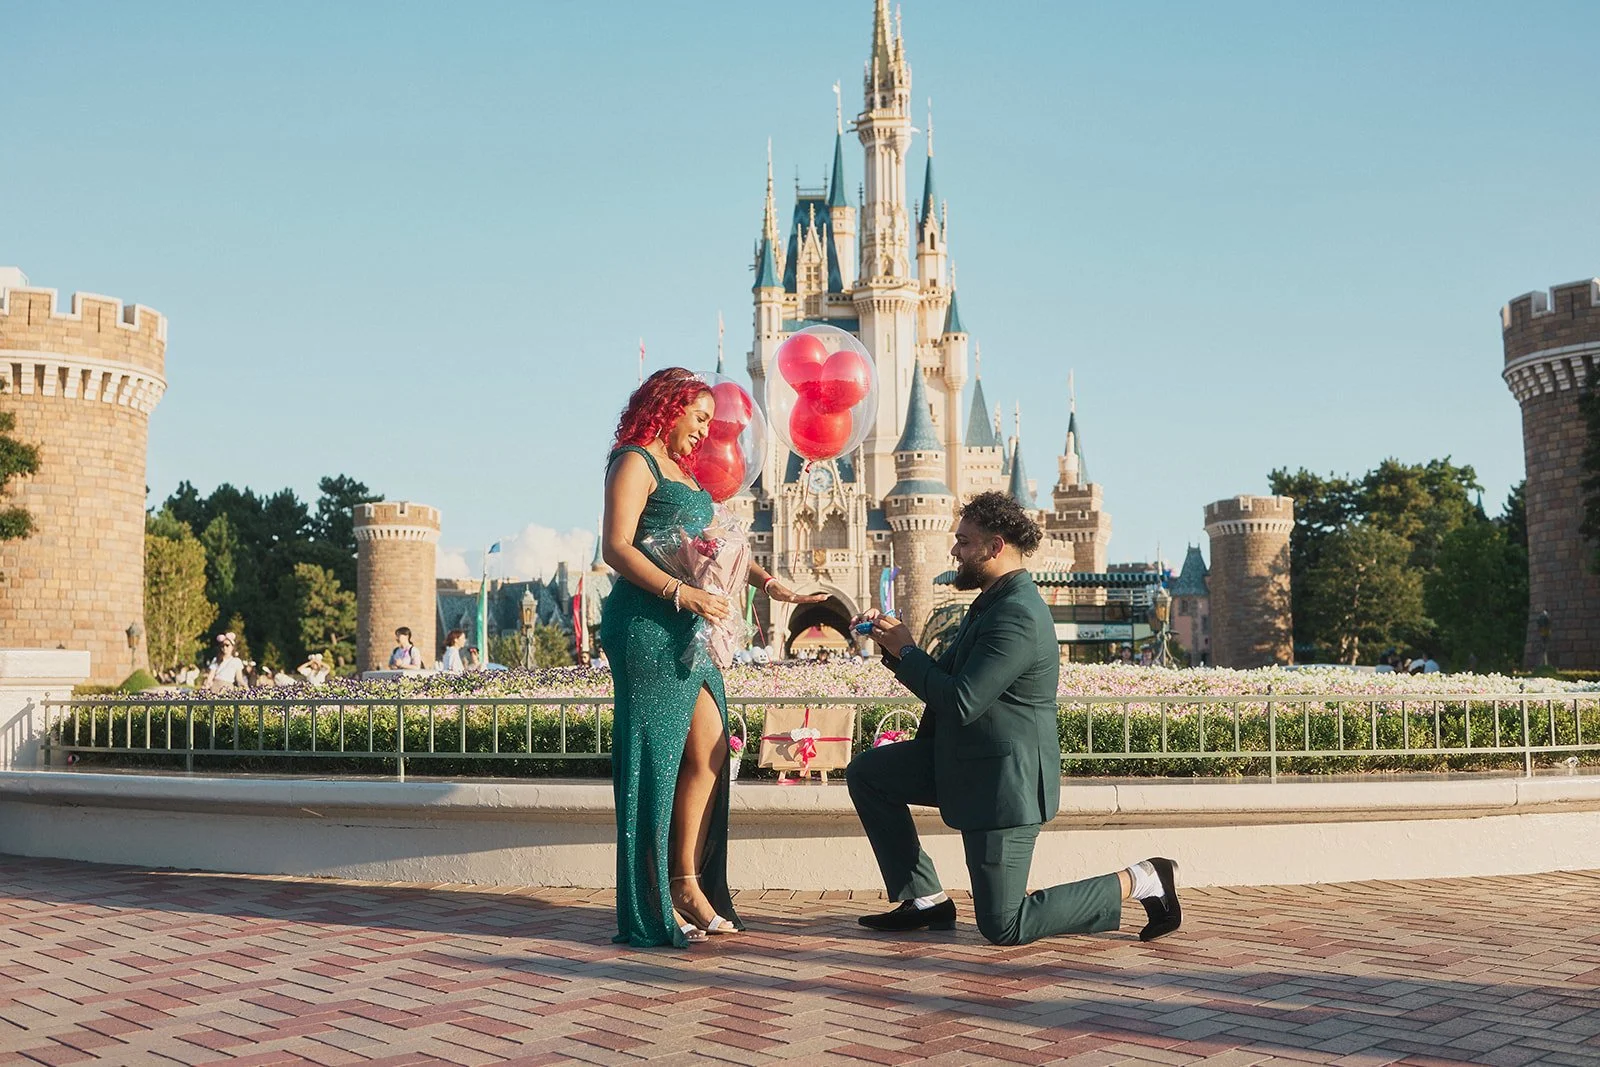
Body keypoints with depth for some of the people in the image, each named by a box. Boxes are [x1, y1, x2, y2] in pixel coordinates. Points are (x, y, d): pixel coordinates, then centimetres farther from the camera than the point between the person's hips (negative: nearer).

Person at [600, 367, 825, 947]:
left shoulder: (683, 473, 23)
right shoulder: (634, 463, -5)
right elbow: (616, 547, -15)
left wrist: (771, 584, 11)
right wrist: (680, 592, -24)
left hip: (688, 630, 9)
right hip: (646, 624, -9)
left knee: (709, 755, 3)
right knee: (654, 762, -5)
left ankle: (687, 884, 12)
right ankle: (650, 909, 2)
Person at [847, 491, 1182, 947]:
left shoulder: (1018, 616, -24)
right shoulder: (993, 602, 10)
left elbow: (959, 703, -28)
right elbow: (943, 679, 16)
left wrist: (905, 650, -15)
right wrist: (894, 645, 2)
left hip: (1003, 779, -10)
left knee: (1003, 926, -5)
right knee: (866, 773, 8)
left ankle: (1139, 882, 3)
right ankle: (925, 900, 12)